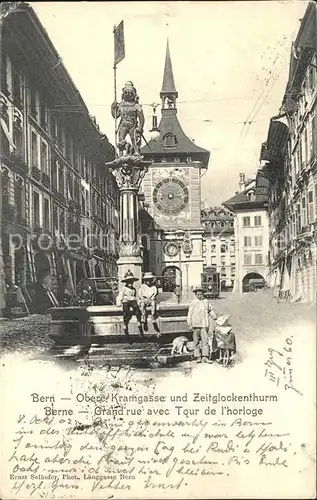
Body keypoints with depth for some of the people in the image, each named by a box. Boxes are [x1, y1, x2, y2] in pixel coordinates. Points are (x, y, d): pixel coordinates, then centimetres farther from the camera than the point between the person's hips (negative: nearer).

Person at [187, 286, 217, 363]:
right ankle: (198, 357, 8)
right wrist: (190, 324, -3)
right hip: (196, 325, -2)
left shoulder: (206, 301, 11)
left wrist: (214, 316, 13)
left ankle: (205, 357, -4)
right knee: (196, 341, 2)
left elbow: (210, 310, 26)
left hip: (204, 325, 2)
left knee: (205, 340, -4)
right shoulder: (193, 303, 2)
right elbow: (189, 314, 2)